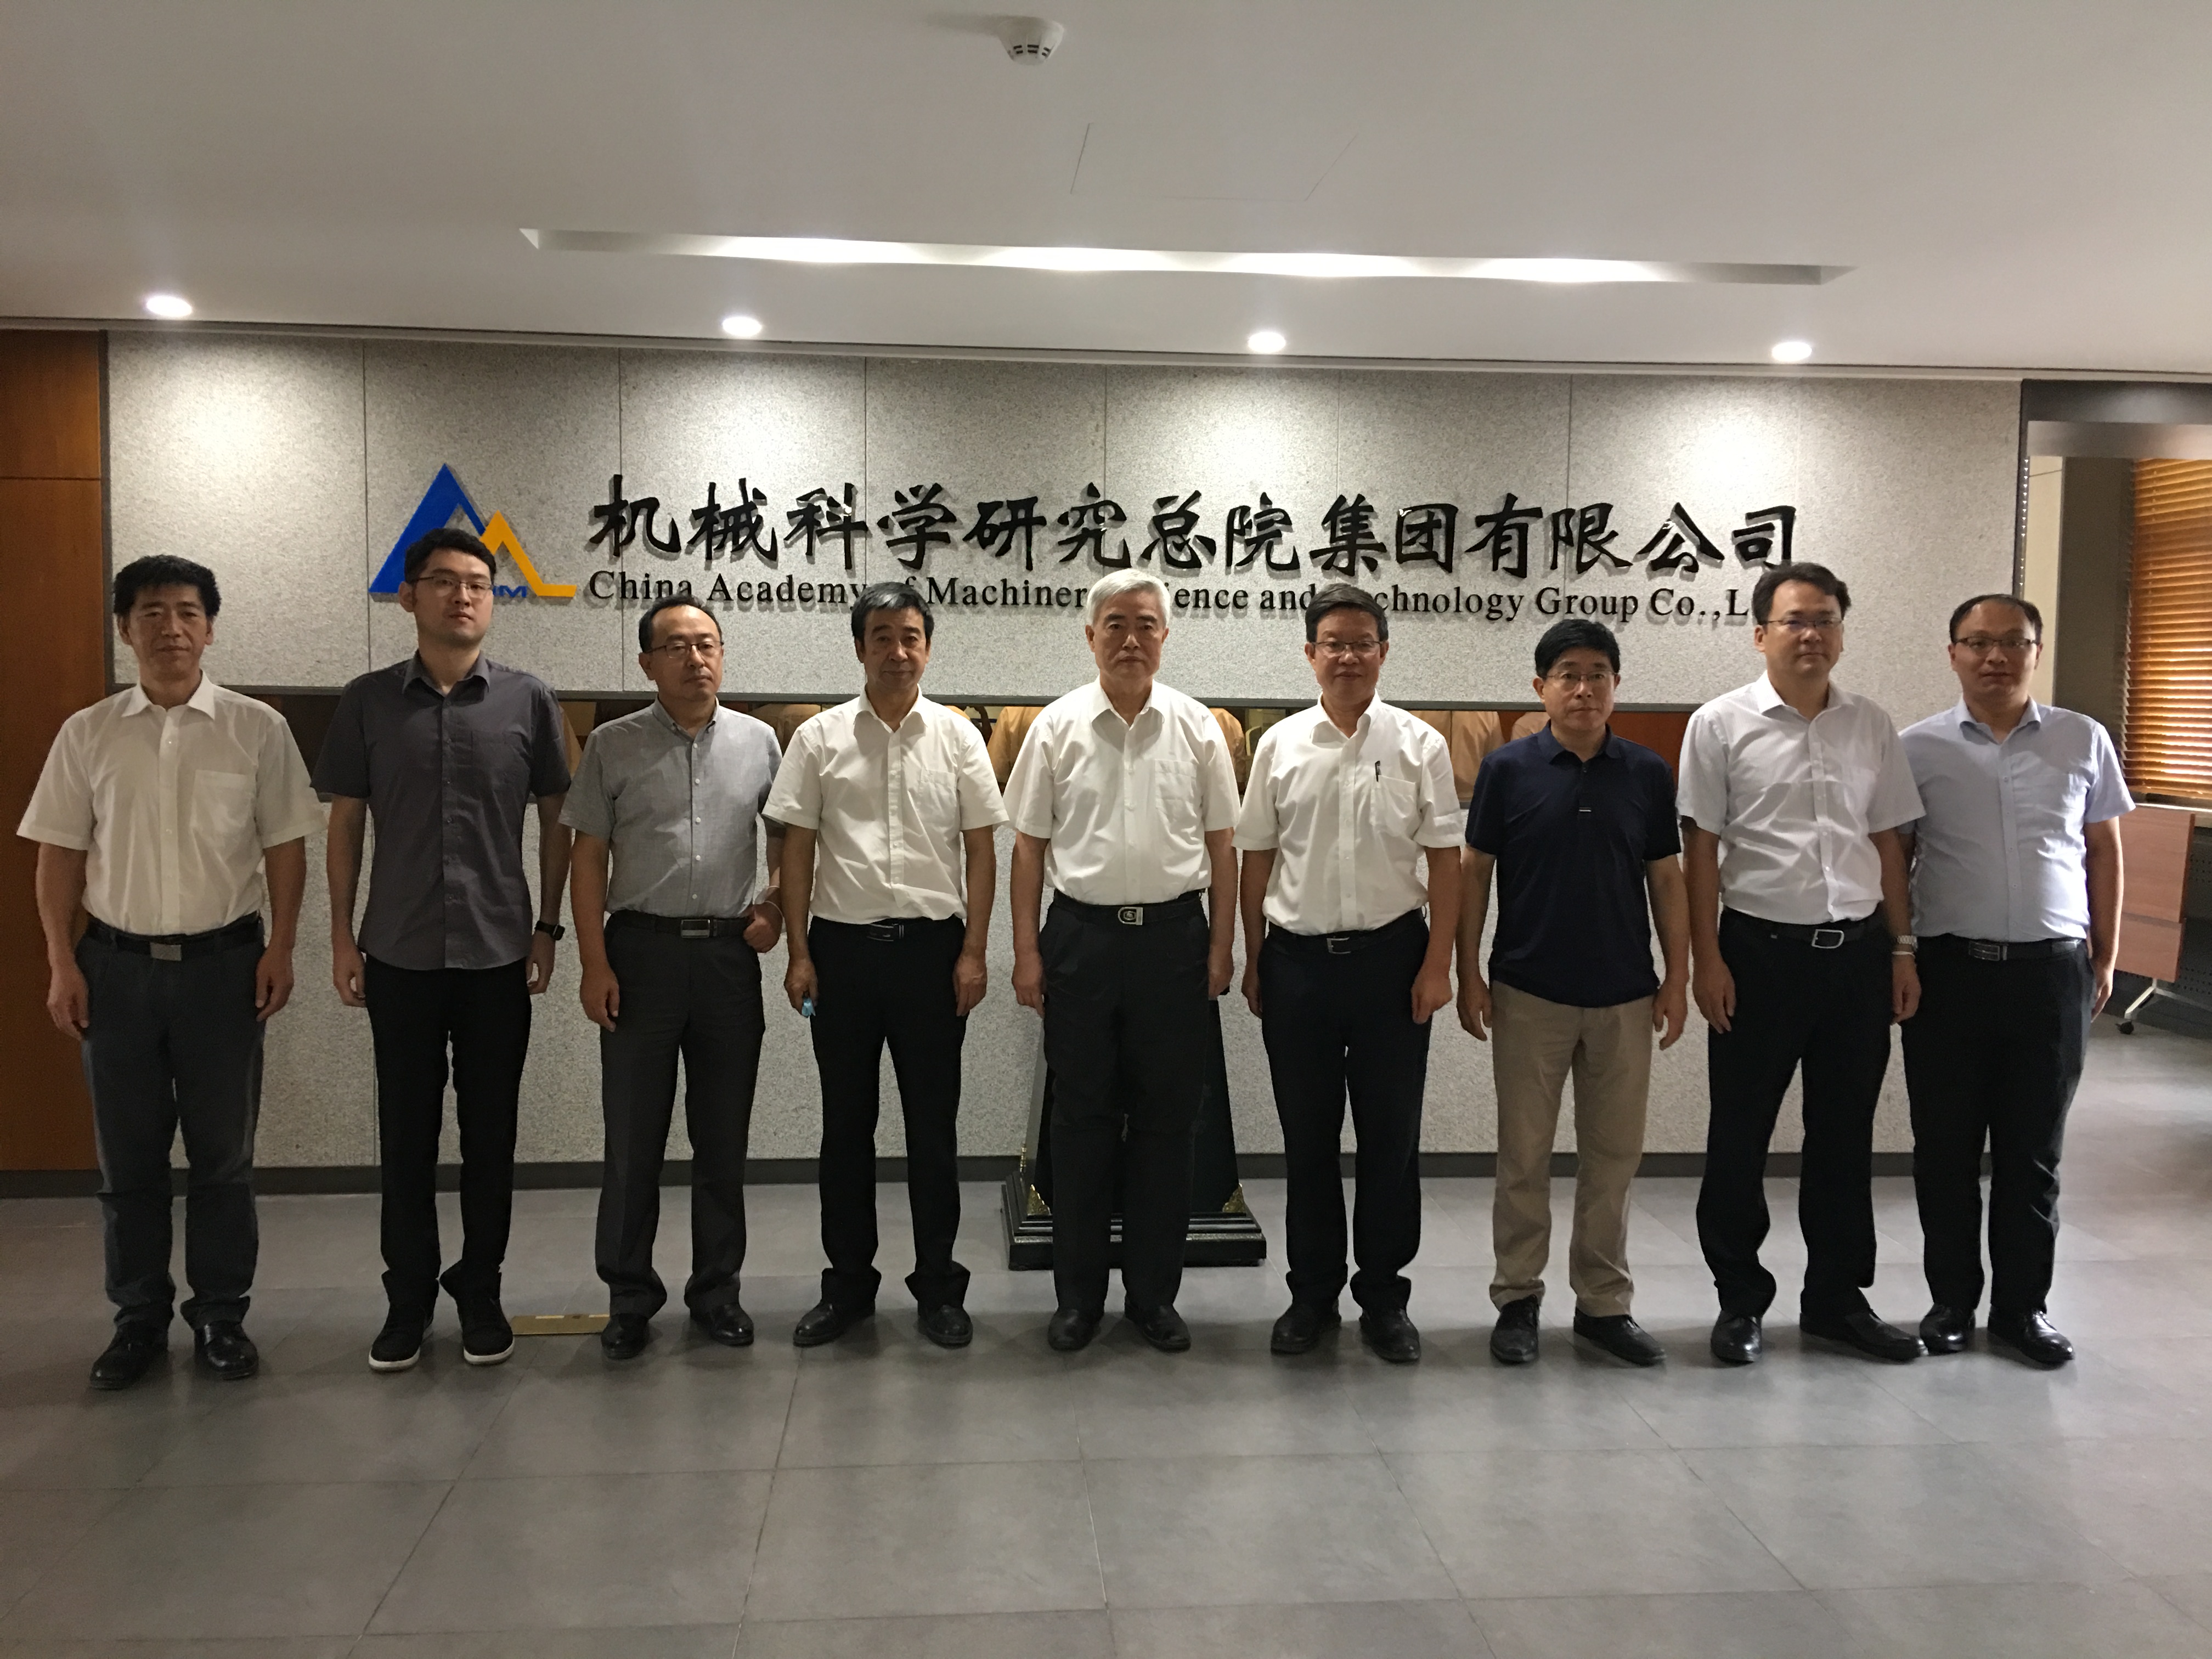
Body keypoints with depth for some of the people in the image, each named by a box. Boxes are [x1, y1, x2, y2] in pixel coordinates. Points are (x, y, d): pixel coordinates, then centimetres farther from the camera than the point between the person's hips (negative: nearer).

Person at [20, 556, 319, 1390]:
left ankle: (222, 1315, 21)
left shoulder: (256, 728, -1)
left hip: (223, 962, -1)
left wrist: (280, 949, -5)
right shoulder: (87, 734, 3)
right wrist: (62, 964, -1)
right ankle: (138, 1318, 24)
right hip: (117, 964, 2)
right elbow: (60, 855, 5)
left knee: (222, 1154, 8)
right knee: (128, 1157, 10)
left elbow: (285, 847, 1)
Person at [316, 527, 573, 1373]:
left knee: (490, 1129, 8)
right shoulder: (368, 701, 2)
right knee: (406, 1130, 9)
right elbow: (345, 821, 7)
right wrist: (342, 937, 3)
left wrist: (547, 928, 2)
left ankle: (481, 1289, 22)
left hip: (497, 951, 0)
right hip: (399, 953, 1)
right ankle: (408, 1295, 22)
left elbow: (554, 819, 5)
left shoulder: (528, 700, 0)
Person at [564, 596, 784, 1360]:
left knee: (723, 1136, 9)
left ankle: (716, 1290, 21)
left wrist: (775, 906, 1)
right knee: (633, 1136, 4)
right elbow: (589, 856, 1)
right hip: (641, 952, -1)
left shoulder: (759, 742, 6)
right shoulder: (613, 745, 2)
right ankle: (629, 1297, 17)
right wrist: (594, 962, -6)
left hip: (729, 953, 1)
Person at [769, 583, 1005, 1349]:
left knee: (933, 1124, 6)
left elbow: (981, 850, 3)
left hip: (932, 946, 0)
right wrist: (800, 954, -1)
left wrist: (973, 953, -3)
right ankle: (847, 1283, 22)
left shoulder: (956, 736, 3)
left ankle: (938, 1285, 18)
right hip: (843, 945, 1)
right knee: (846, 1122, 9)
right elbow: (797, 848, 4)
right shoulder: (820, 737, 3)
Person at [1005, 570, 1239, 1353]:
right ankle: (1078, 1295, 18)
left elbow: (1221, 846, 6)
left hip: (1173, 935, 1)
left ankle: (1153, 1293, 19)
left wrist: (1220, 949, 1)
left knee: (1167, 1120, 6)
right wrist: (1026, 951, -1)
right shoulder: (1058, 727, 2)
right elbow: (1029, 846, 4)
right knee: (1081, 1120, 7)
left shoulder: (1196, 728, 3)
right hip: (1082, 934, 0)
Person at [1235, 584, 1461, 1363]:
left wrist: (1437, 966, -6)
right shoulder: (1280, 745, 4)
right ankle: (1312, 1293, 23)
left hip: (1391, 956, -1)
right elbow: (1256, 859, 8)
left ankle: (1384, 1296, 20)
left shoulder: (1419, 746, 1)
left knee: (1391, 1138, 6)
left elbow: (1444, 861, 0)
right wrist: (1253, 962, 6)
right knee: (1307, 1139, 10)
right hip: (1298, 958, 1)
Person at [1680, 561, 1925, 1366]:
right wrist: (1707, 960, -8)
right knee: (1739, 1137, 5)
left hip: (1858, 952, 4)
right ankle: (1740, 1299, 20)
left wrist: (1902, 948, 8)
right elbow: (1700, 848, -4)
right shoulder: (1721, 725, -4)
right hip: (1761, 951, -3)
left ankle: (1837, 1297, 27)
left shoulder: (1871, 726, 7)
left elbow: (1888, 843, 12)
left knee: (1845, 1136, 13)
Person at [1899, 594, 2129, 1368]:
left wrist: (2104, 957, 8)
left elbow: (2104, 851, 11)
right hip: (1949, 969, -1)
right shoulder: (1918, 747, 0)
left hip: (2052, 971, 1)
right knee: (1946, 1148, 7)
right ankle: (1952, 1299, 22)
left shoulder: (2083, 740, 4)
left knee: (2033, 1150, 9)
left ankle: (2022, 1306, 22)